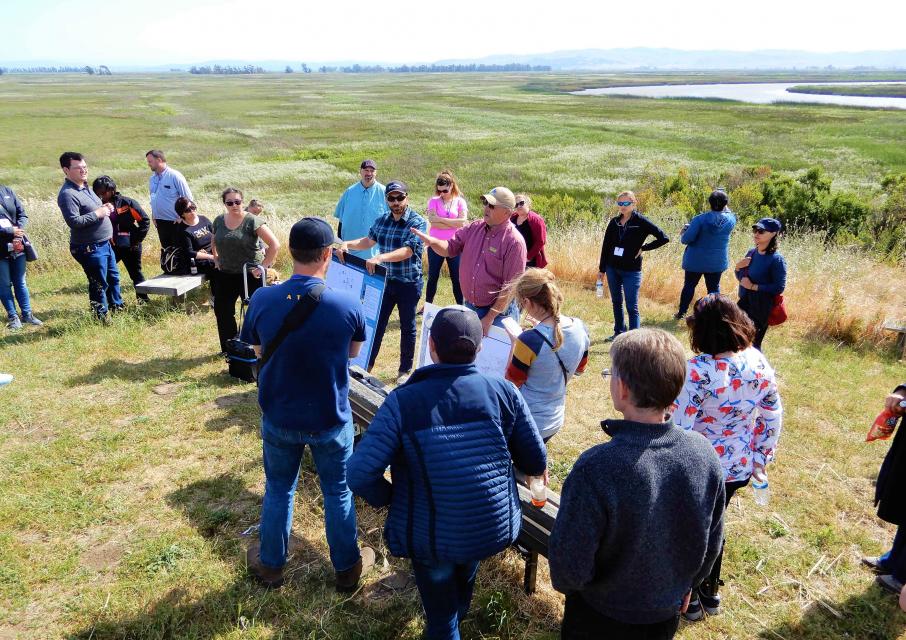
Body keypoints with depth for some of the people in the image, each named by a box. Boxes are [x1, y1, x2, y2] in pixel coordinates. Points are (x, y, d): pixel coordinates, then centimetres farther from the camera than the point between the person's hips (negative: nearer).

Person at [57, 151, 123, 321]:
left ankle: (117, 306, 38)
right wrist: (97, 213, -21)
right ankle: (102, 316, 14)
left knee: (113, 277, 22)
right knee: (99, 284, 1)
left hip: (104, 244, 10)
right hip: (89, 248, -10)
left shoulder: (85, 186, 11)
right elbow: (74, 221, -27)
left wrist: (105, 208, 4)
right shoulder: (67, 194, -19)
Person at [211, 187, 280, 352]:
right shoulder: (219, 221, 5)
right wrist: (216, 259, 15)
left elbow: (274, 244, -19)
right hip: (225, 275, 6)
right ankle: (228, 349, 29)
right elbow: (214, 243, 26)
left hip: (250, 275, -6)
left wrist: (263, 266, -19)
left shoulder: (252, 221, -13)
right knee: (222, 312, 13)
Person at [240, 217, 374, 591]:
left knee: (278, 490, 23)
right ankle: (347, 568, 37)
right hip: (331, 420, -1)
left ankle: (270, 565, 42)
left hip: (279, 419, 2)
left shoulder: (262, 300, -17)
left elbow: (258, 351, 1)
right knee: (338, 493, 19)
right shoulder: (348, 304, -21)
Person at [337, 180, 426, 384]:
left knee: (407, 327, 9)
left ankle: (405, 370, 24)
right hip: (385, 281, 5)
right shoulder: (382, 220, 4)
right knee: (376, 322, 9)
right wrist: (347, 244, -3)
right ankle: (367, 364, 22)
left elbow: (407, 251, -26)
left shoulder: (417, 222, -14)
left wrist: (379, 257, -38)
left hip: (408, 283, -4)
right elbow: (369, 240, 15)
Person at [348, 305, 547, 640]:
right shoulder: (504, 392, -16)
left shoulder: (402, 402, -23)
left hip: (431, 536, -4)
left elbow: (359, 475, -26)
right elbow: (536, 464, -7)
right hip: (494, 528, 4)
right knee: (464, 575, 41)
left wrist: (389, 498, -5)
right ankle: (460, 610, 69)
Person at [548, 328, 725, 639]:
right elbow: (712, 542, -3)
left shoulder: (595, 468, -35)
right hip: (667, 614, 4)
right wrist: (684, 584, 15)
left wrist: (565, 584, -2)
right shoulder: (704, 453, -18)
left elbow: (569, 564, -25)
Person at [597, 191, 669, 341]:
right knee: (616, 302, 16)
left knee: (632, 306, -4)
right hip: (612, 269, 5)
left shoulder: (641, 221, -7)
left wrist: (643, 248, -7)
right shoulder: (614, 222, 5)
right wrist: (602, 269, 8)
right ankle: (619, 333, 31)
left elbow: (663, 238, -7)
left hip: (631, 270, -5)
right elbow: (606, 246, 9)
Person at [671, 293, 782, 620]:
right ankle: (710, 592, 48)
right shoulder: (759, 363, -10)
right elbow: (773, 416, 1)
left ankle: (689, 599, 39)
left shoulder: (697, 371, -30)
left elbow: (679, 429, -27)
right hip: (739, 469, 6)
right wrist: (760, 457, 14)